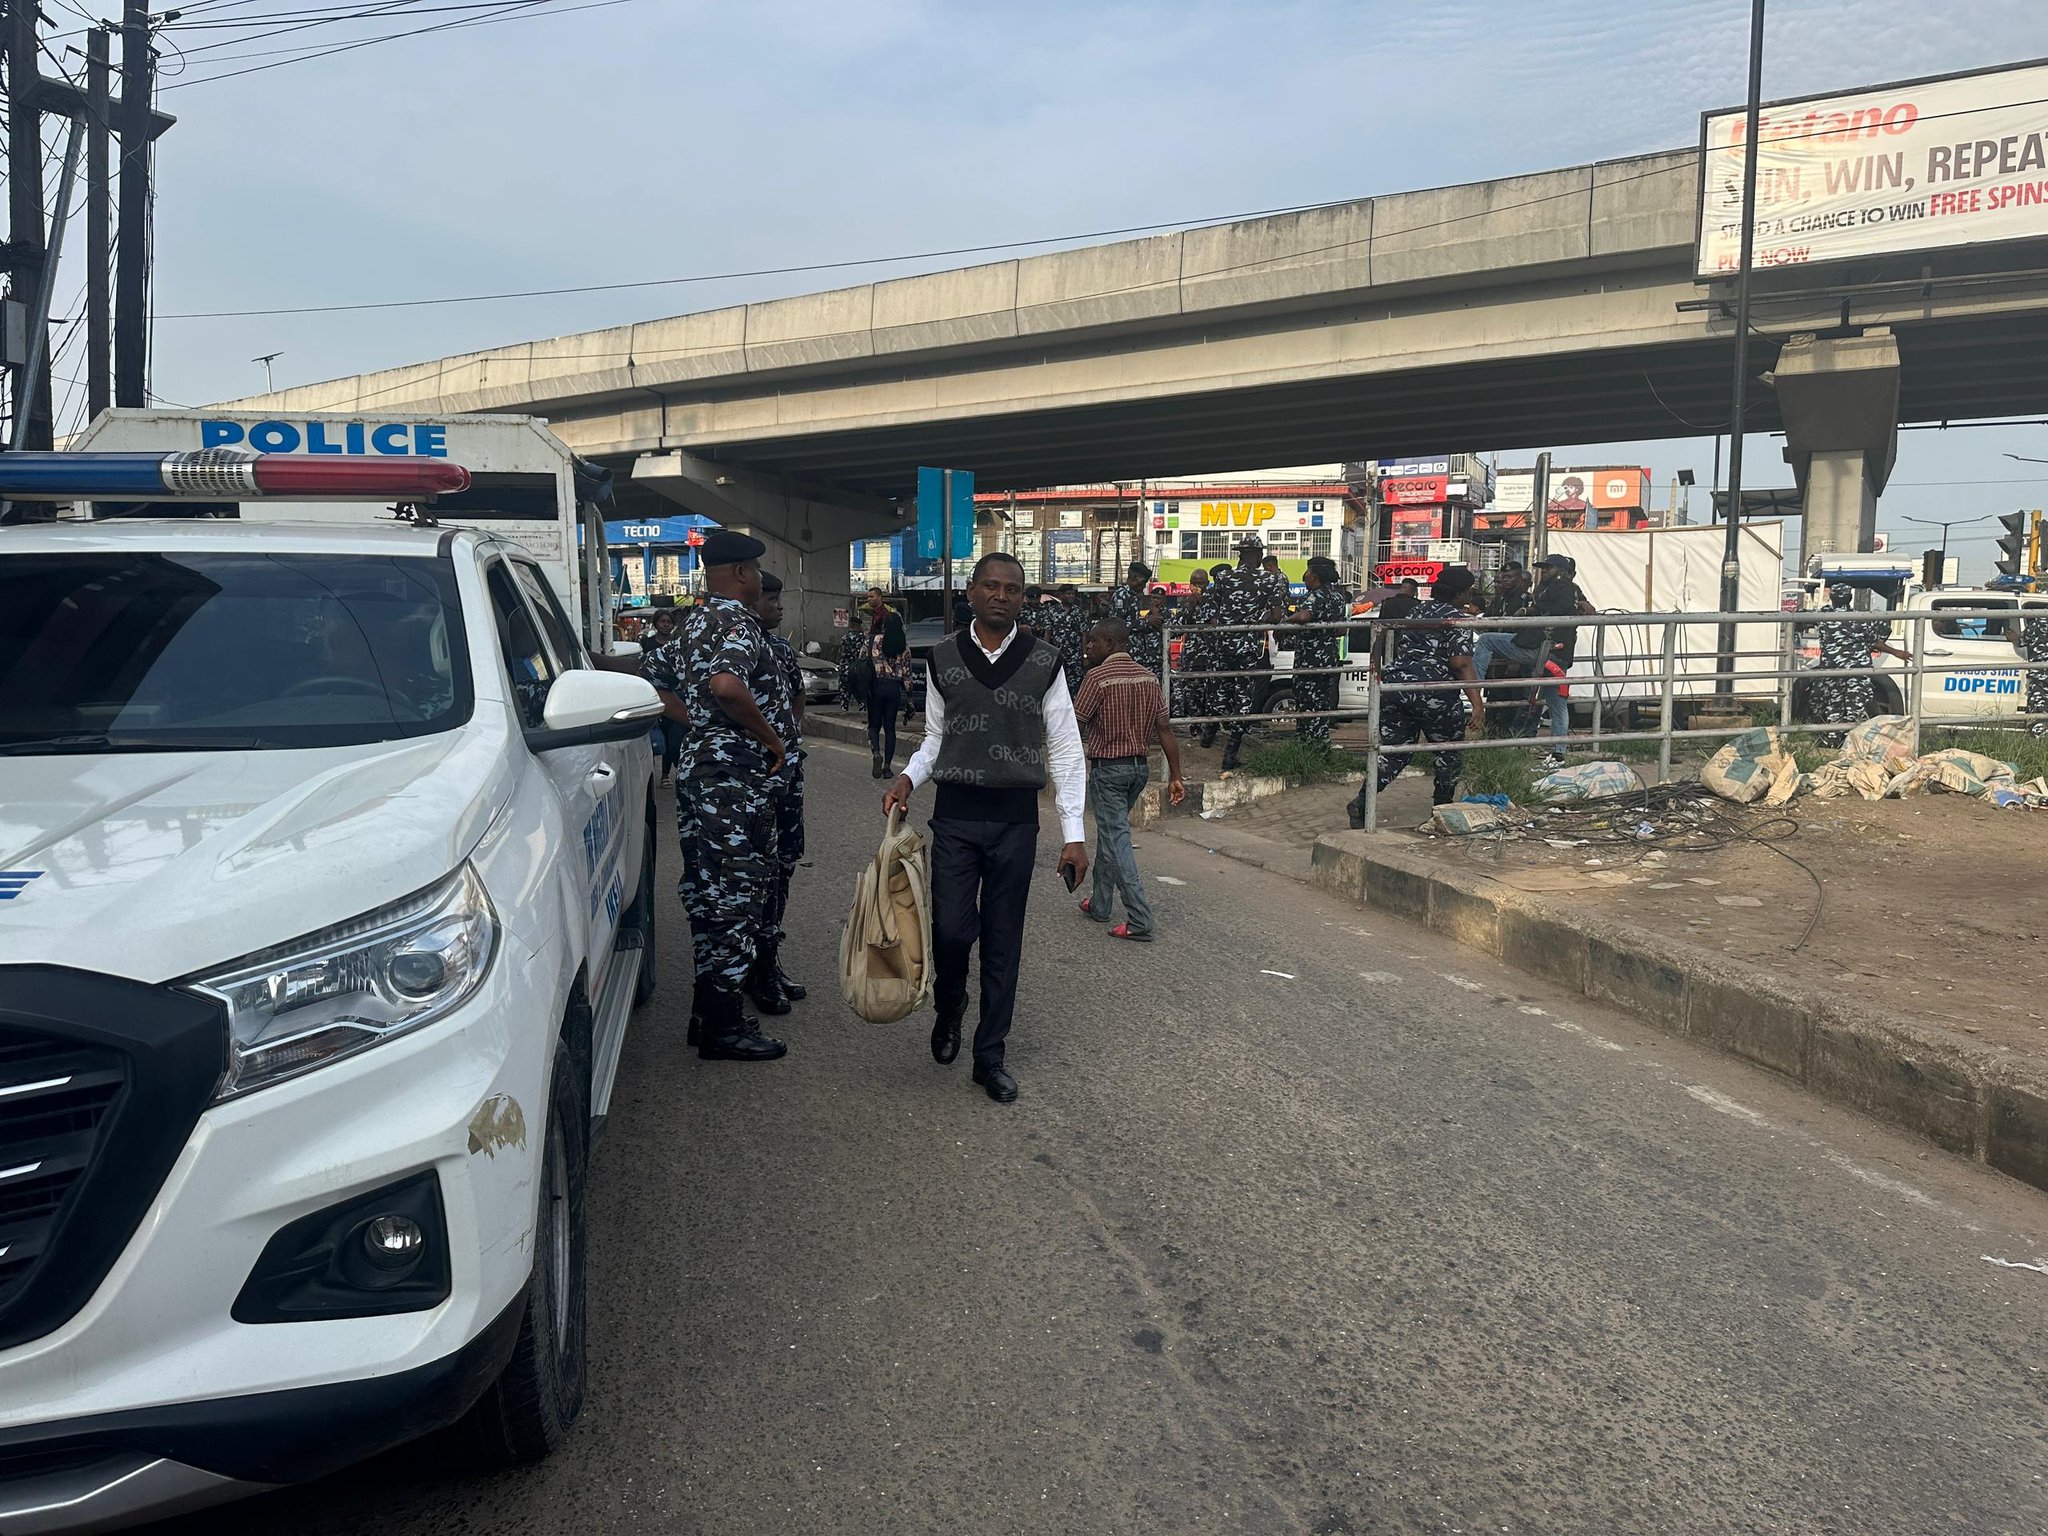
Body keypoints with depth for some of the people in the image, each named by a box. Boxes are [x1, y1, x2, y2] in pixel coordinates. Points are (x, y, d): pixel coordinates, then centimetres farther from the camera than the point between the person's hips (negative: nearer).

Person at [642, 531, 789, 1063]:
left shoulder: (693, 621, 15)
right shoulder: (738, 621, -15)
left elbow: (651, 675, 24)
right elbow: (726, 684, -33)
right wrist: (771, 738, -20)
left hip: (697, 765, 10)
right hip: (736, 774, -10)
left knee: (708, 889, 16)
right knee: (736, 895, -3)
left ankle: (709, 1004, 26)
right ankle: (723, 1025, 2)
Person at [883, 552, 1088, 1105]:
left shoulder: (1043, 663, -1)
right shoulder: (943, 659, 3)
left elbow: (1066, 753, 0)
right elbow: (936, 737, 12)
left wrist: (1074, 834, -5)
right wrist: (908, 777, -8)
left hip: (1016, 818, 0)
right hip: (955, 815, 0)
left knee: (1003, 940, 6)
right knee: (951, 929, -6)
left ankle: (990, 1055, 19)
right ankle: (949, 1007, 28)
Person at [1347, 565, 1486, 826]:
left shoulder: (1415, 611, 18)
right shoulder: (1456, 621, -3)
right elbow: (1461, 664, -13)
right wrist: (1477, 701, -16)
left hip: (1393, 684, 6)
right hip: (1431, 692, -6)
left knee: (1394, 752, 8)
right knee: (1450, 750, 16)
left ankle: (1361, 802, -8)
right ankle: (1442, 806, 23)